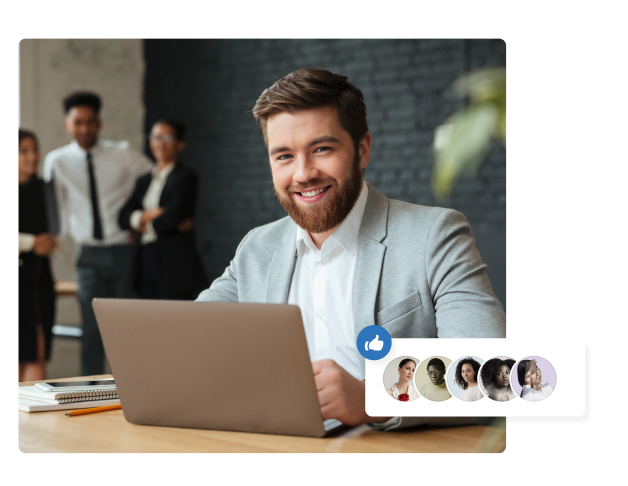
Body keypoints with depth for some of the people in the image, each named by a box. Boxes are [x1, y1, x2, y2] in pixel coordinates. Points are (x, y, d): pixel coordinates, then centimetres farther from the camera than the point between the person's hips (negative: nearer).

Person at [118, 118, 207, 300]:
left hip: (175, 263, -6)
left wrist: (147, 225, 4)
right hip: (147, 261, 6)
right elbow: (123, 217, 9)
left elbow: (172, 218, -13)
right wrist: (148, 215, -9)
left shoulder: (186, 177, -2)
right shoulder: (144, 181, 19)